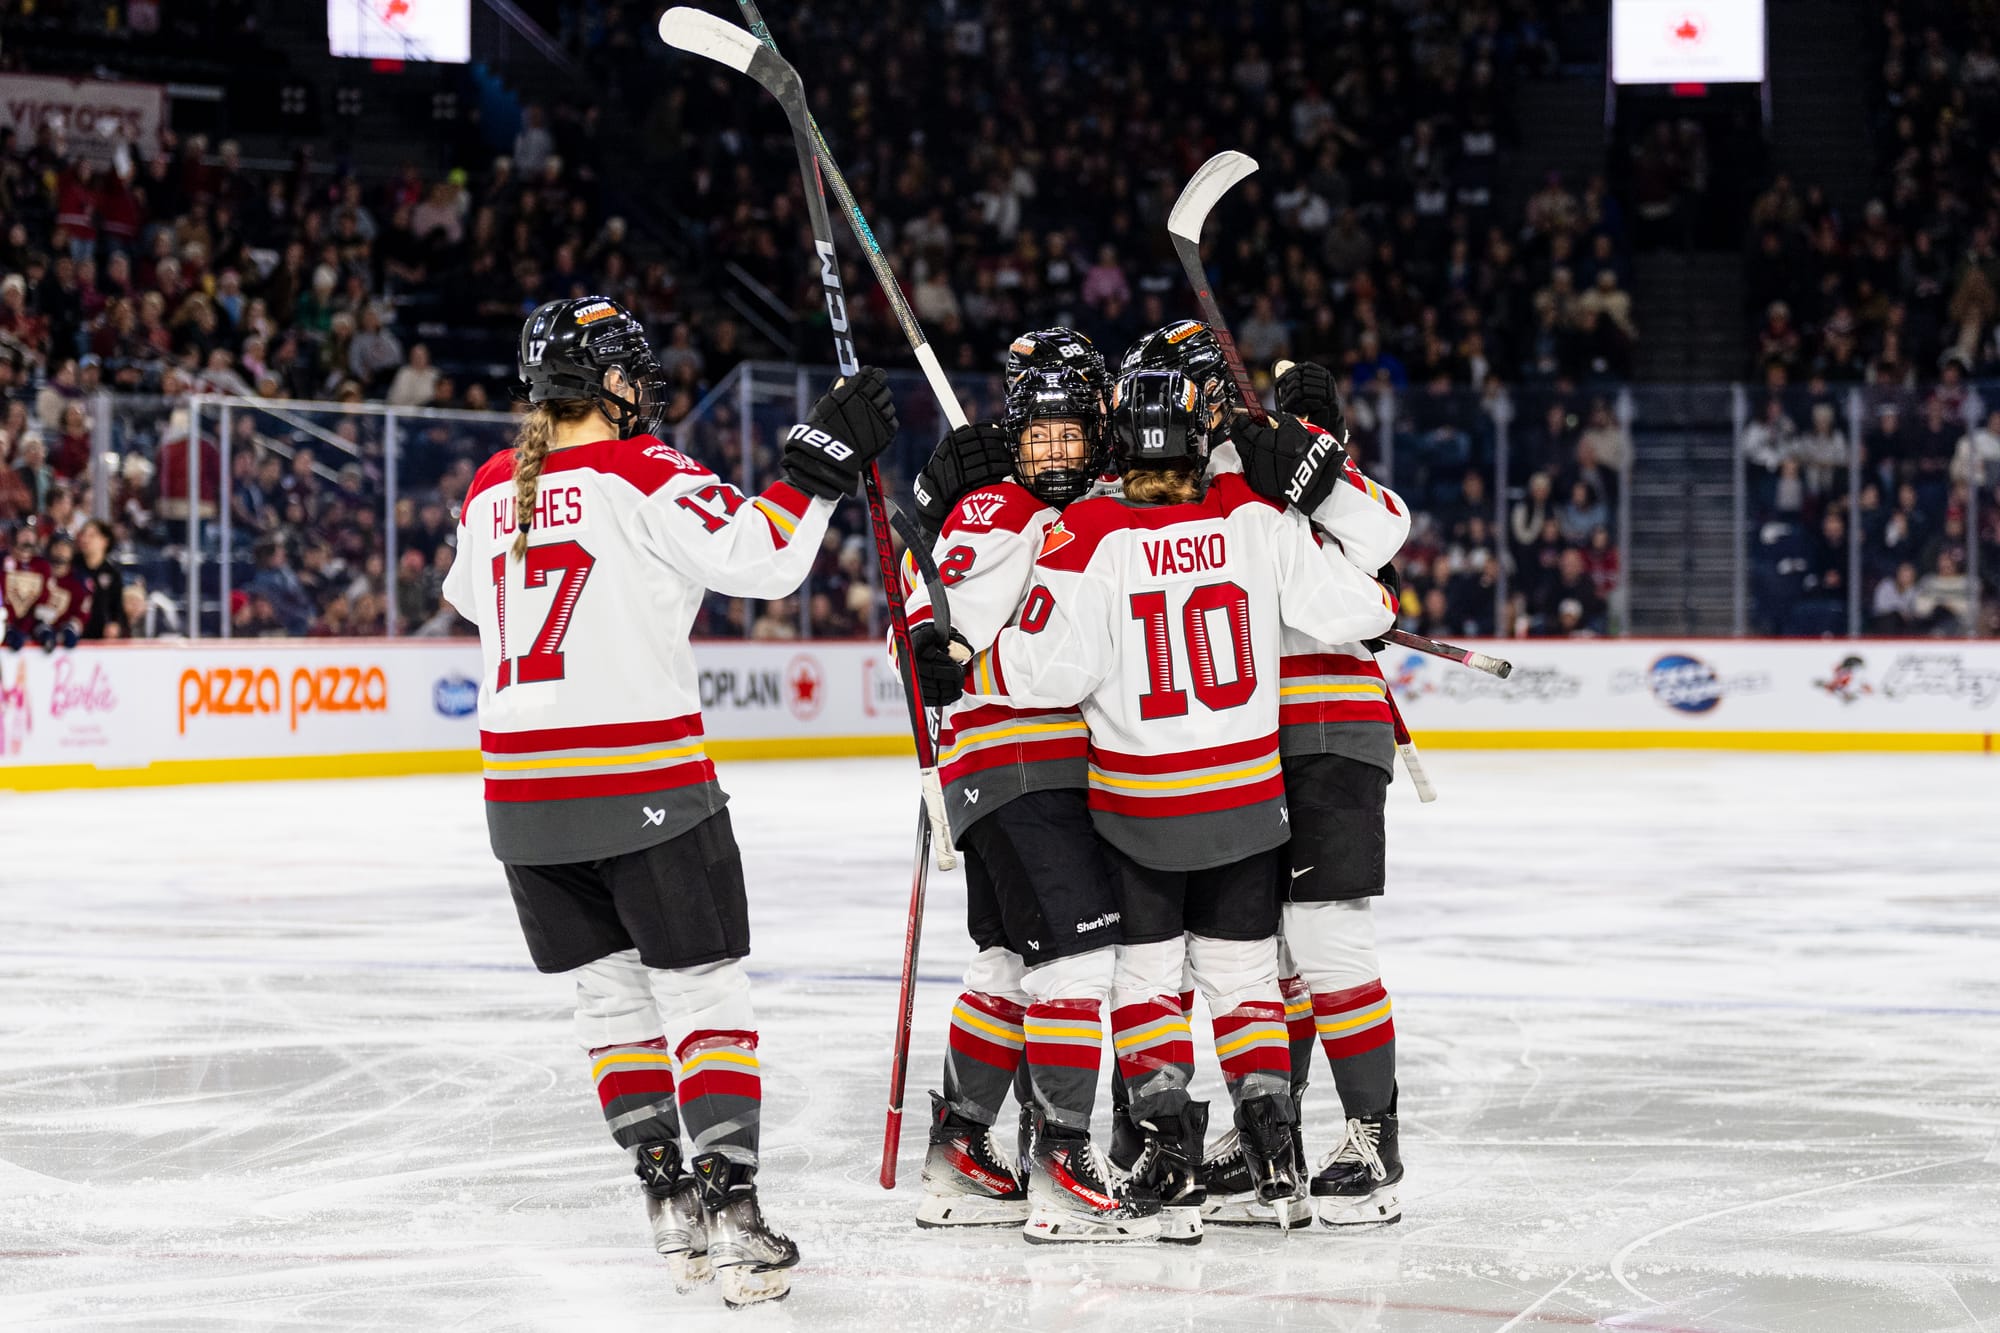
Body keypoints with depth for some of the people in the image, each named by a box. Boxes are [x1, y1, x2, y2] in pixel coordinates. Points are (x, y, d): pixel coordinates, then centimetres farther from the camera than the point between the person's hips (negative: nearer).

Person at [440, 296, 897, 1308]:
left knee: (610, 993, 16)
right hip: (644, 784, -6)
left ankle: (668, 1198, 15)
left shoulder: (491, 491, 10)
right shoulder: (643, 475, -9)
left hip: (523, 793, 6)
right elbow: (759, 557, -19)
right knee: (703, 992, 0)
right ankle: (729, 1211, -8)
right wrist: (823, 459, -11)